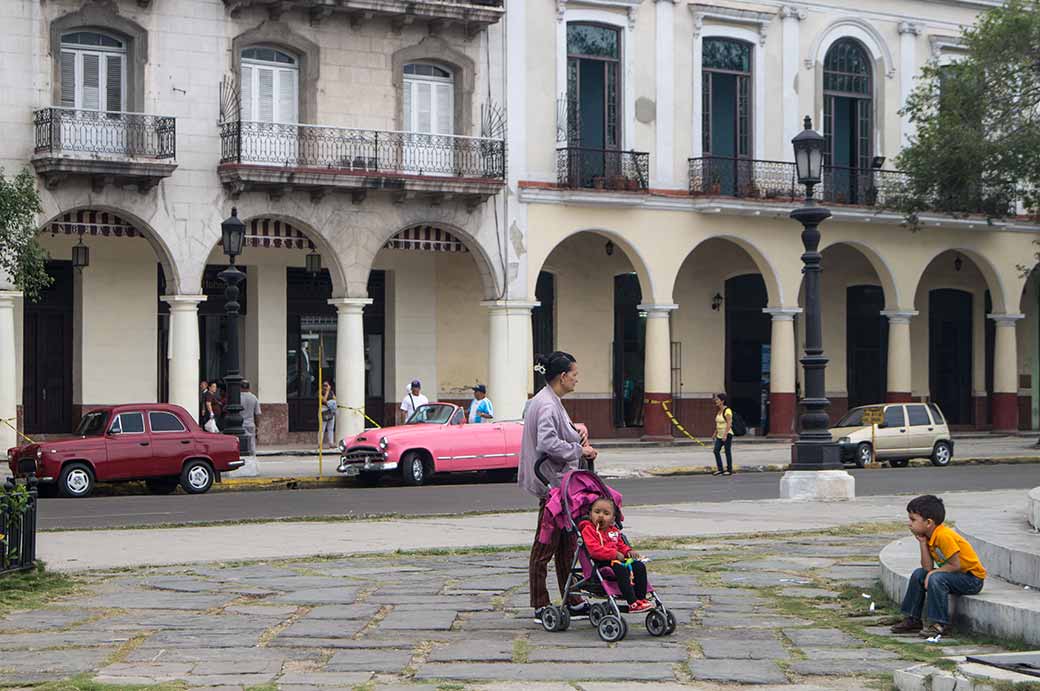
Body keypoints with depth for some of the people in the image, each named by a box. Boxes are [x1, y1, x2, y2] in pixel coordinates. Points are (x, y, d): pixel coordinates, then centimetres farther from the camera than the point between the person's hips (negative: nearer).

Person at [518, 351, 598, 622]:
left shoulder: (552, 401, 14)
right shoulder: (546, 404, -19)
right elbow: (548, 443, -29)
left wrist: (577, 427, 7)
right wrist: (580, 450, -19)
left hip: (561, 481, 11)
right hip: (553, 481, -11)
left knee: (566, 545, 15)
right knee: (545, 546, -3)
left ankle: (572, 602, 22)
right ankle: (540, 607, 3)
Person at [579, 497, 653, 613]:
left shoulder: (613, 530, 21)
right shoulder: (588, 530, -6)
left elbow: (621, 545, 32)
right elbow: (595, 550, -19)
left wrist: (629, 551, 8)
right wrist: (615, 554, -22)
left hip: (616, 559, 8)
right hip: (600, 563, -8)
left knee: (639, 566, -8)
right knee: (621, 569, -33)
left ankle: (641, 598, -10)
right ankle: (632, 603, -37)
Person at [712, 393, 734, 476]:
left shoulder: (727, 410, -15)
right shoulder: (718, 411, 11)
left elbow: (729, 423, -21)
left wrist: (725, 435, -25)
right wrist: (715, 433, 18)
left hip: (727, 435, -8)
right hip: (720, 435, 8)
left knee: (727, 452, 0)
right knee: (716, 451, 2)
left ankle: (729, 470, 8)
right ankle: (719, 469, 7)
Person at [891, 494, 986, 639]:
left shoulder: (944, 536, -25)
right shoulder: (929, 537, 3)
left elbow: (955, 565, -25)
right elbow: (927, 568, -5)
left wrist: (933, 573, -16)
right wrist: (922, 542, -9)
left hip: (973, 579, -10)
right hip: (958, 577, 10)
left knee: (936, 579, -30)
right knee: (918, 575, 8)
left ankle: (939, 624, -21)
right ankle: (913, 619, 15)